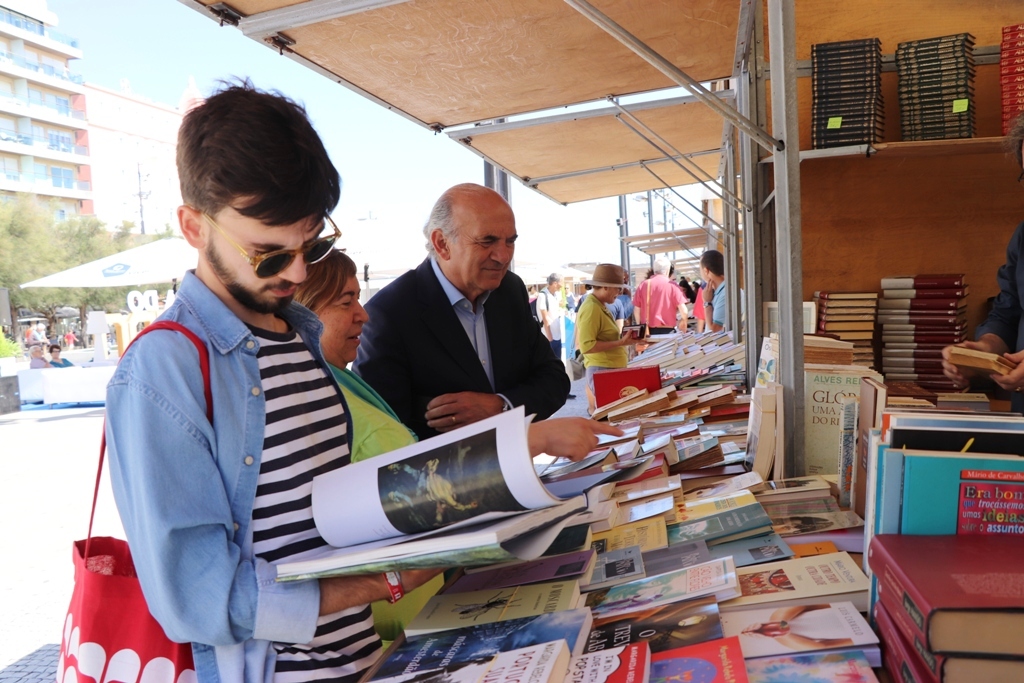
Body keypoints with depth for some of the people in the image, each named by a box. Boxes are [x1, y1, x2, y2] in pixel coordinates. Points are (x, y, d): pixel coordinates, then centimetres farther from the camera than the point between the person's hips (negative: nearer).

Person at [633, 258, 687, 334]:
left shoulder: (642, 285, 3)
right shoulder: (672, 285, -3)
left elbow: (637, 310, 6)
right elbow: (683, 310, -7)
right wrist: (684, 321, 15)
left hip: (647, 330, 2)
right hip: (667, 330, -2)